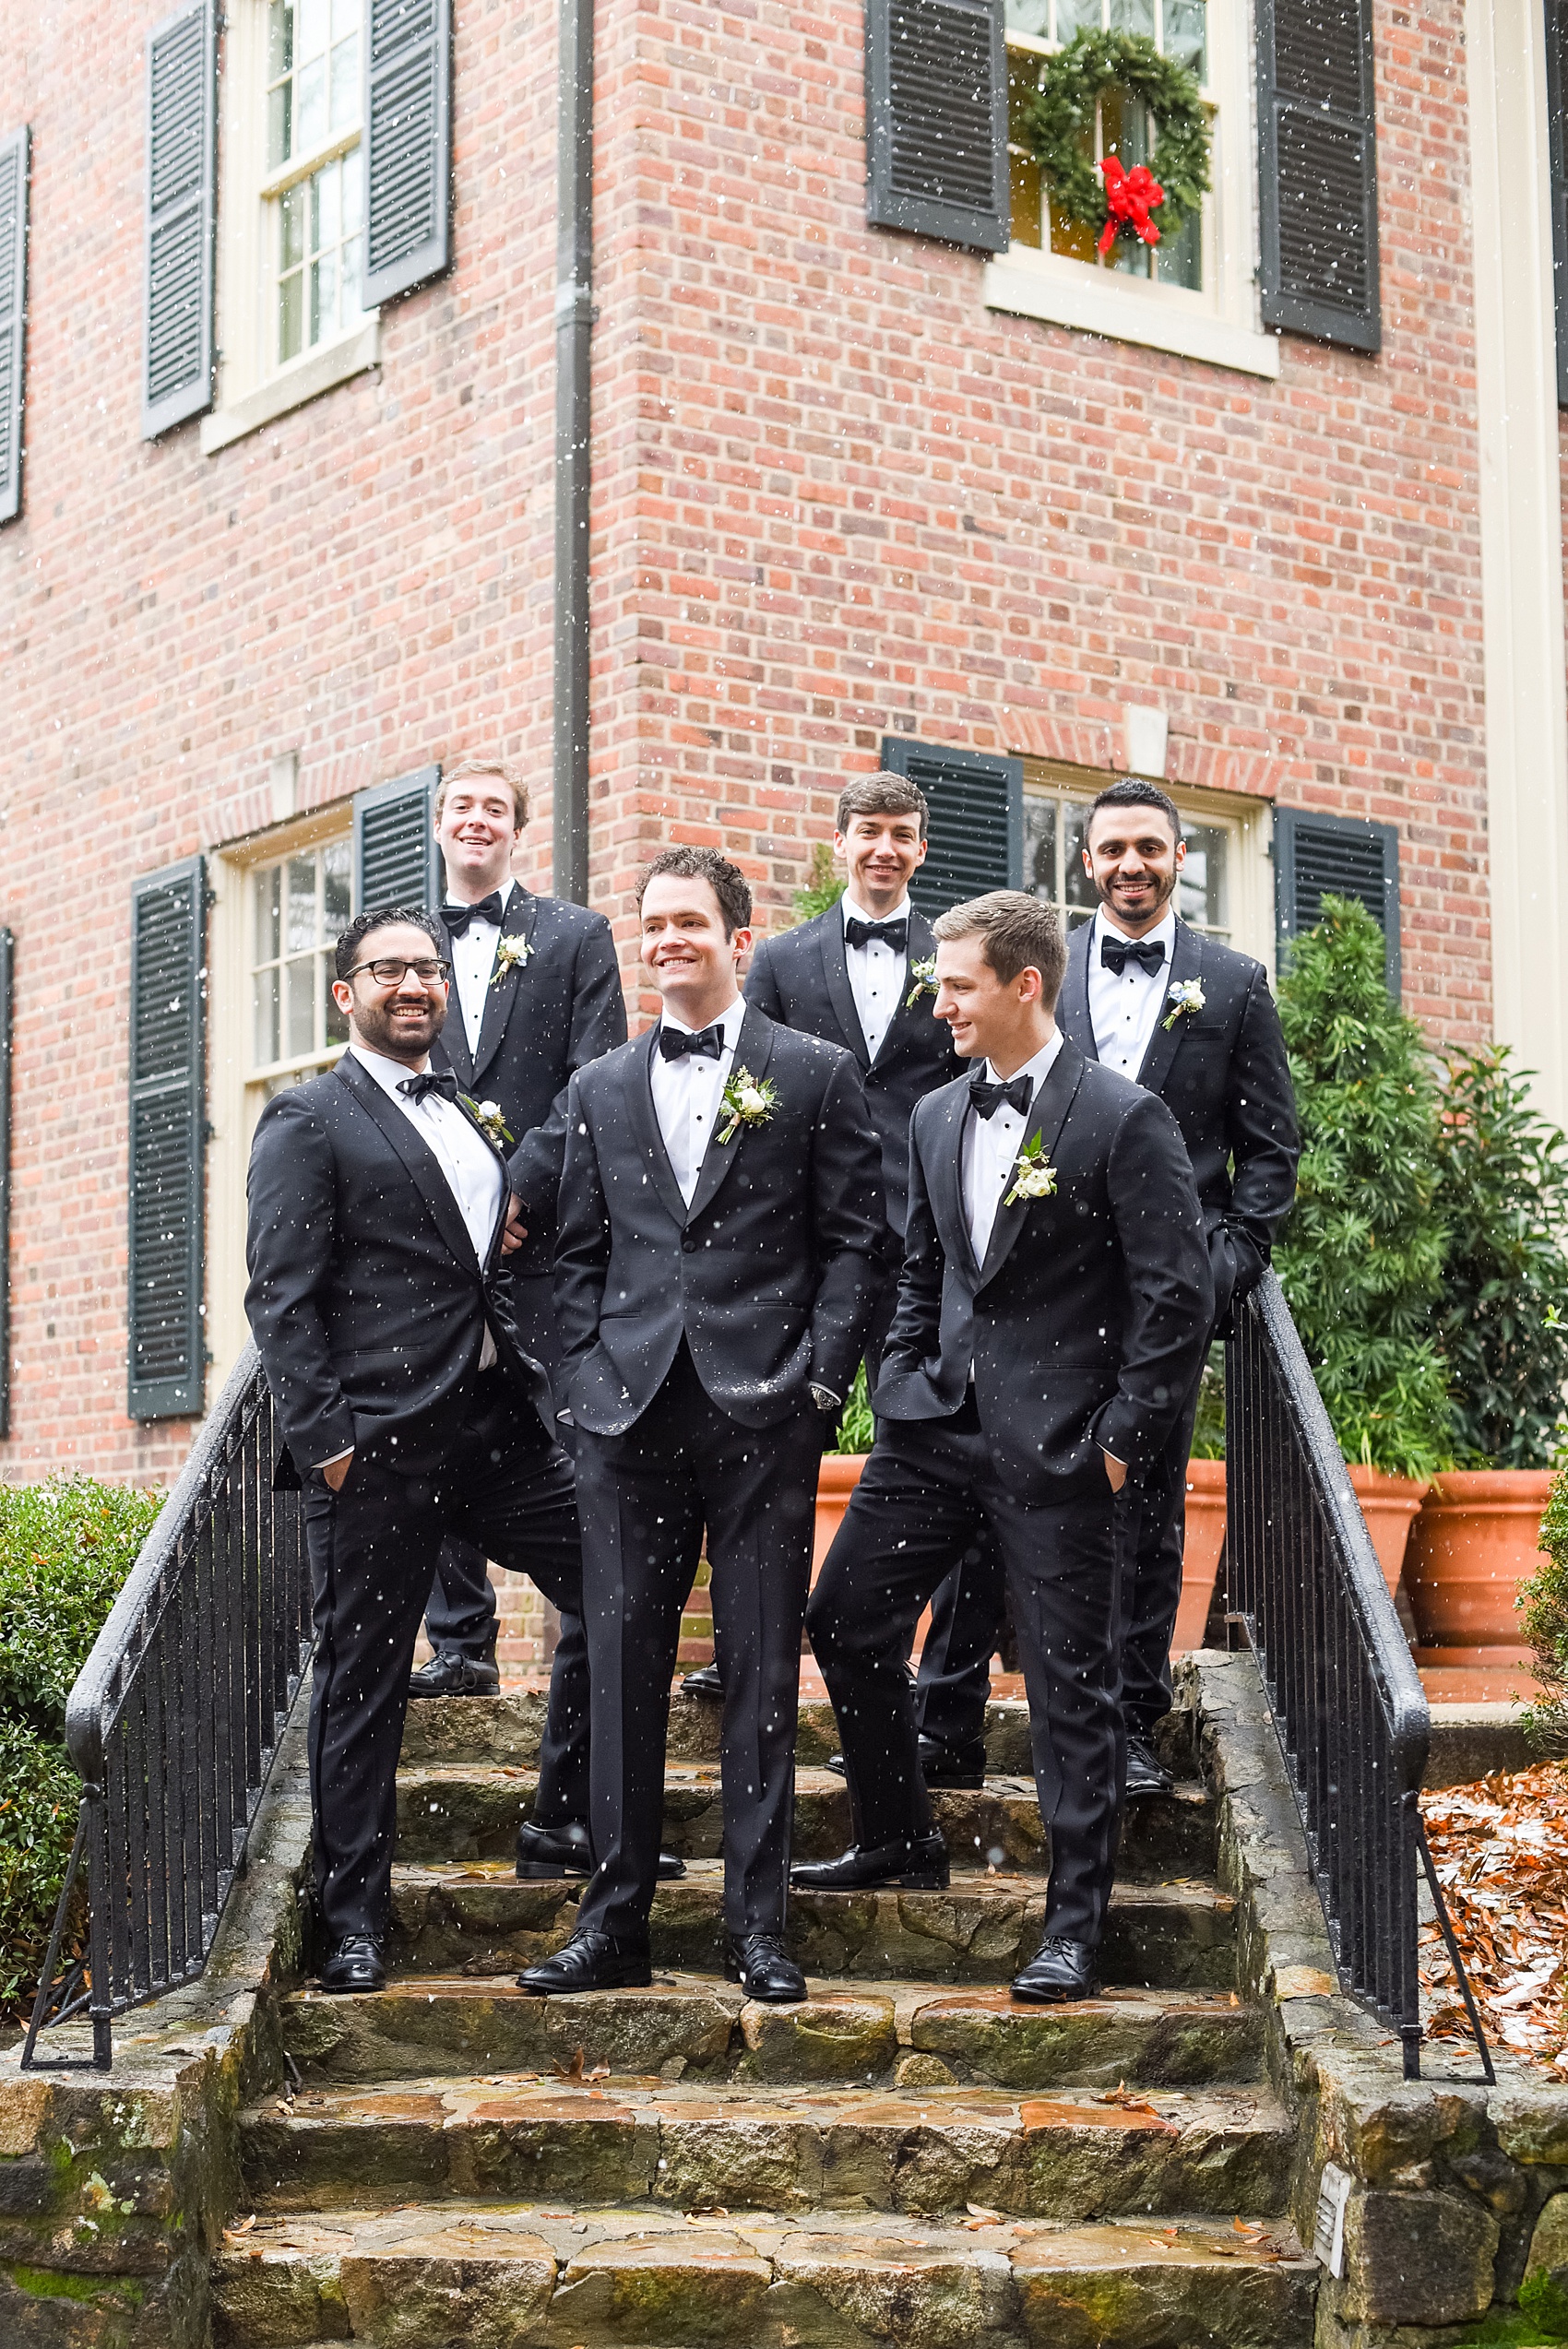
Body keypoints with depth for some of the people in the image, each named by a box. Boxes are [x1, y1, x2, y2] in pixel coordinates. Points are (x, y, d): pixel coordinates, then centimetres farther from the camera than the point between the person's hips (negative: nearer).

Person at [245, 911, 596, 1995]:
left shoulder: (469, 1118, 19)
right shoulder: (310, 1122, -1)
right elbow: (282, 1294, -8)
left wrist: (544, 1393, 7)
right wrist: (323, 1436, -15)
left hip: (500, 1420, 6)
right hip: (380, 1438, -6)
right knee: (364, 1679, 1)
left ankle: (568, 1819, 18)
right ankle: (354, 1919, 9)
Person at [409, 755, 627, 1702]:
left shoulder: (576, 935, 7)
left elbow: (595, 1080, -2)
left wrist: (521, 1189, -12)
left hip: (546, 1230, -3)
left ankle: (588, 1643, 2)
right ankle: (462, 1648, 11)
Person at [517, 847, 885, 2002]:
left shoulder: (816, 1074, 5)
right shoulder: (601, 1089, 14)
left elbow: (857, 1239, 2)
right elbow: (579, 1254, 15)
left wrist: (820, 1381, -6)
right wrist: (589, 1372, 2)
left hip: (763, 1410, -3)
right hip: (632, 1410, 3)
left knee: (762, 1669, 1)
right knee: (622, 1665, 3)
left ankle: (759, 1924, 7)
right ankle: (616, 1918, 10)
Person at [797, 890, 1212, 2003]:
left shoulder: (1123, 1118, -9)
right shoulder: (937, 1118, 12)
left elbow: (1178, 1294, -11)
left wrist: (1124, 1439, -12)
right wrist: (902, 1390, 10)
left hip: (1060, 1442, -7)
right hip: (939, 1425, 7)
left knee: (1073, 1682, -2)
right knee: (845, 1620, 8)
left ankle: (1074, 1925, 8)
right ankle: (899, 1840, 28)